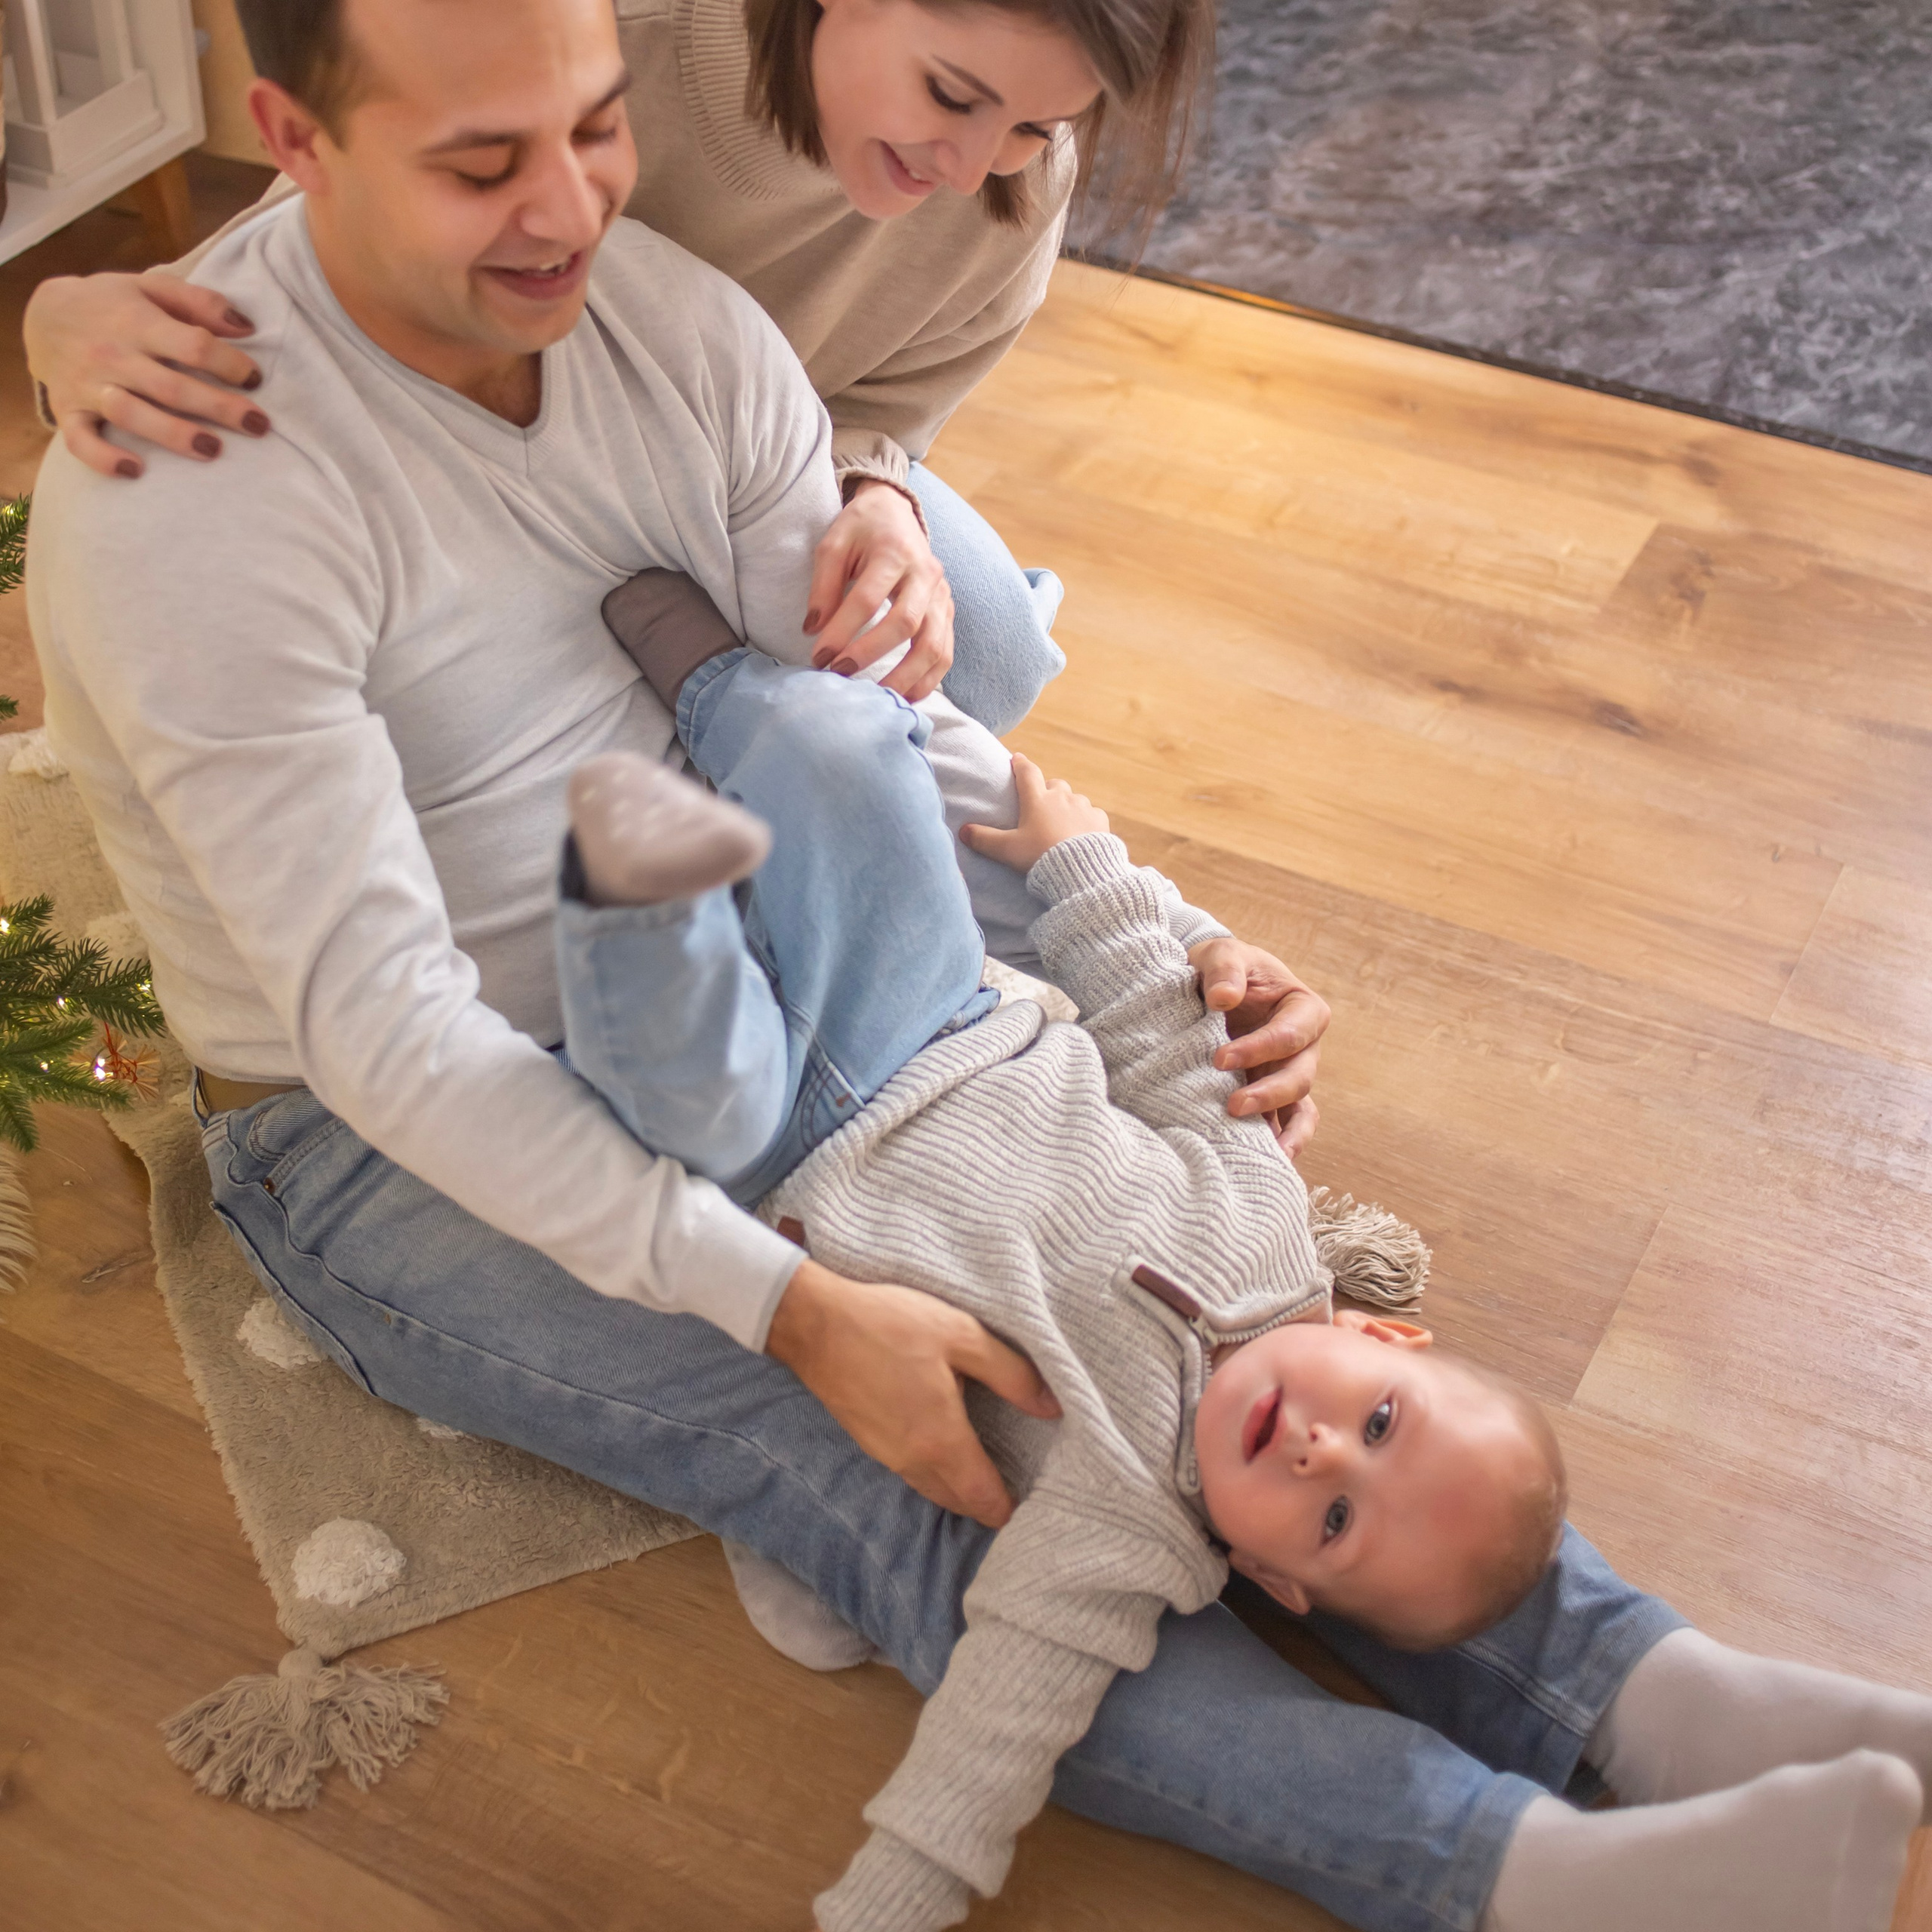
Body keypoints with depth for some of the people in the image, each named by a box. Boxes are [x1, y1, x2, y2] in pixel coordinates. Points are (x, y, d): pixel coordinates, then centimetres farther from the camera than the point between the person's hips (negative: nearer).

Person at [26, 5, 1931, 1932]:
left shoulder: (681, 324, -6)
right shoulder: (184, 502, -26)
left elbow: (890, 733, 0)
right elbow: (380, 1022, -28)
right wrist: (796, 1311, -34)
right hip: (393, 1143, -6)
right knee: (910, 1486, -25)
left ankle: (1639, 1689, -17)